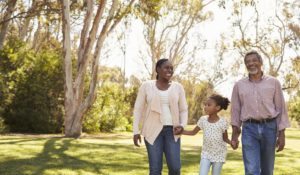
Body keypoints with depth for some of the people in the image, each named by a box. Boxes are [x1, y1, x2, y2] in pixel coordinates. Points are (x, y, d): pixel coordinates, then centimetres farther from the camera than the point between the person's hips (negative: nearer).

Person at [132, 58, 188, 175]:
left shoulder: (178, 87, 3)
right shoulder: (146, 86, -2)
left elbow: (183, 110, 7)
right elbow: (138, 109, 0)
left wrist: (182, 126, -12)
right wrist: (136, 131, -6)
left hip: (171, 131, 2)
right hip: (153, 131, -2)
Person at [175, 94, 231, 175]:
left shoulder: (223, 122, -13)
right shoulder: (203, 120, -4)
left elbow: (225, 138, -3)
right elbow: (193, 132, 6)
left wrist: (231, 142, -24)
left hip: (219, 154, -2)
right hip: (206, 153, 2)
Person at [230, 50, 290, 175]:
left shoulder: (273, 82, 4)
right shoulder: (239, 85, 7)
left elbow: (281, 109, 3)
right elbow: (236, 110, 9)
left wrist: (282, 134, -2)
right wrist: (234, 134, 3)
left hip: (269, 127, 1)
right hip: (249, 129, 0)